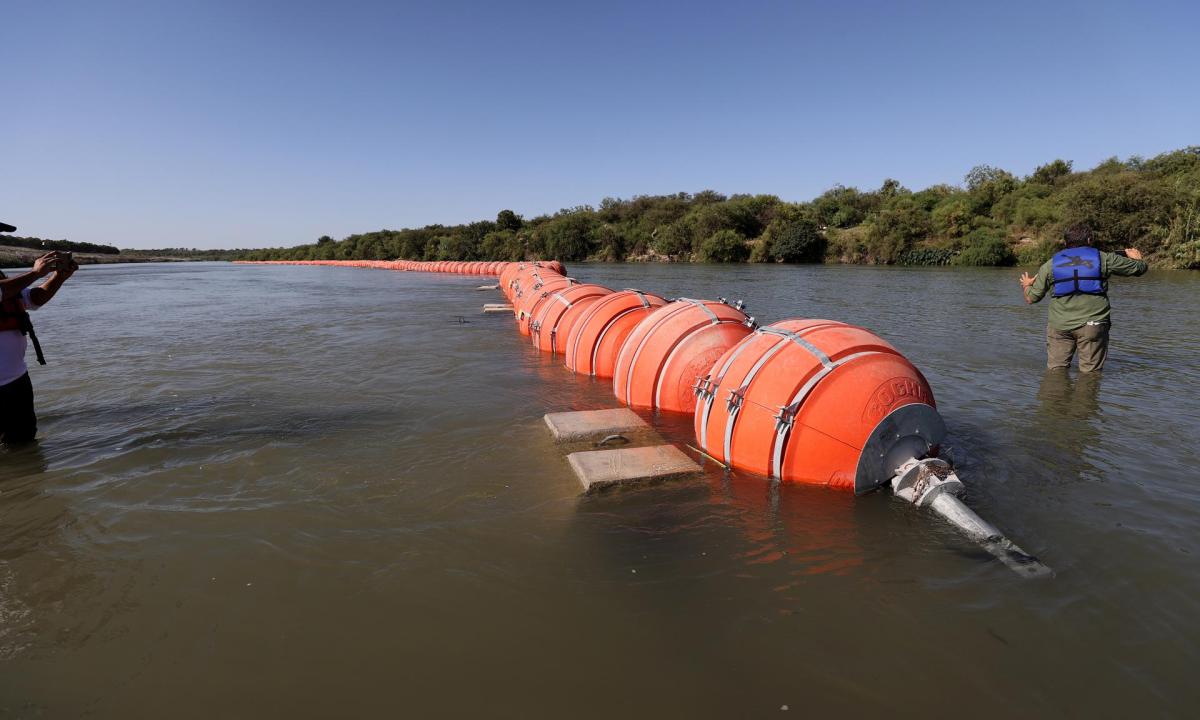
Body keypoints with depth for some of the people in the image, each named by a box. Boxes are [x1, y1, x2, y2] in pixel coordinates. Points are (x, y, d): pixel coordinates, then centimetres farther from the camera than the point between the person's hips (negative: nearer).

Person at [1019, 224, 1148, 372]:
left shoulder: (1050, 264, 6)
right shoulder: (1104, 258, 5)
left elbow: (1031, 298, 8)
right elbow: (1141, 268, 16)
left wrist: (1026, 286, 31)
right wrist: (1137, 258, 40)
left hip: (1059, 326, 1)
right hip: (1093, 324, 0)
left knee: (1056, 368, 8)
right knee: (1091, 371, 8)